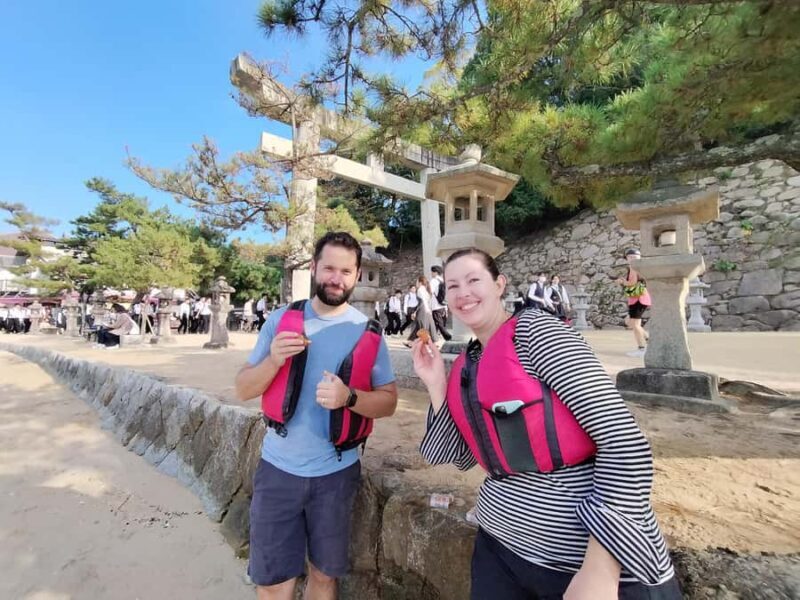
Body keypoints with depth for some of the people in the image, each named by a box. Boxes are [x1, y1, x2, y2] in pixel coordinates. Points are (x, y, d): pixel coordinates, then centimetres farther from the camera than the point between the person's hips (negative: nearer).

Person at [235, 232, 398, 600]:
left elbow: (388, 402, -4)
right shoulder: (281, 319, -4)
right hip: (278, 468, 1)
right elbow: (243, 390, -1)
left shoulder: (368, 333, -7)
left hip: (336, 473, 0)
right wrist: (273, 361, -21)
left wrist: (348, 397, -24)